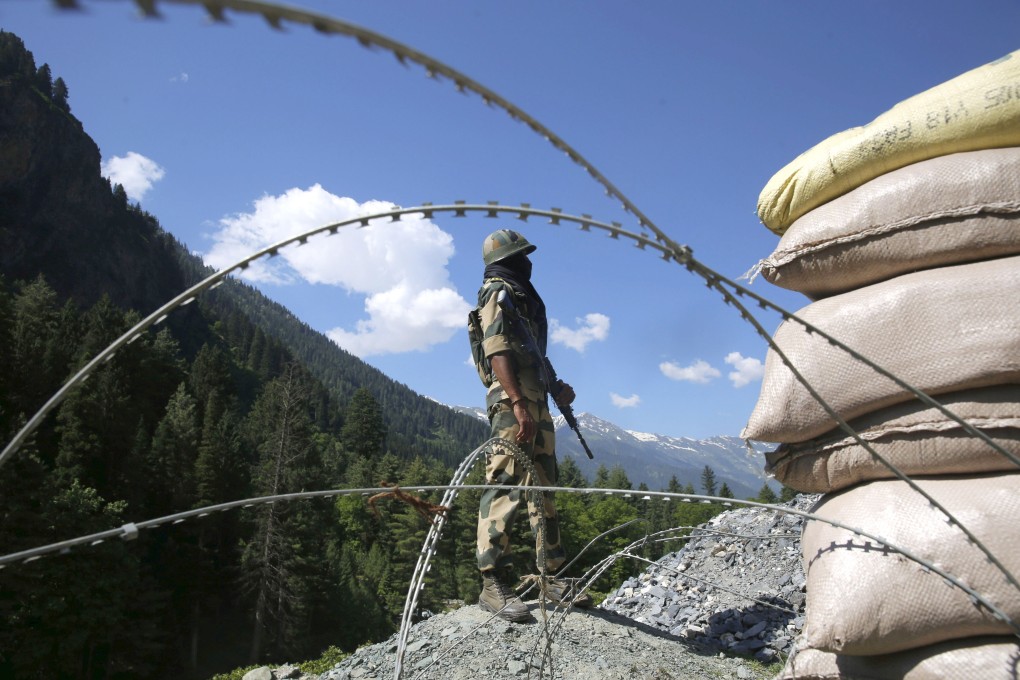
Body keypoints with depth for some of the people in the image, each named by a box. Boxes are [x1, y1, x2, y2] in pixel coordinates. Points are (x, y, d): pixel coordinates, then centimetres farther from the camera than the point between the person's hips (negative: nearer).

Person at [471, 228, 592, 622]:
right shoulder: (498, 291, -2)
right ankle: (493, 584, -12)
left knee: (543, 489, 9)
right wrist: (518, 405, -25)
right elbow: (497, 352, -15)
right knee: (505, 488, -13)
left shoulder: (522, 295, 26)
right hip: (512, 401, -10)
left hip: (535, 402, 10)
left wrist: (556, 387, 13)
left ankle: (552, 578, 15)